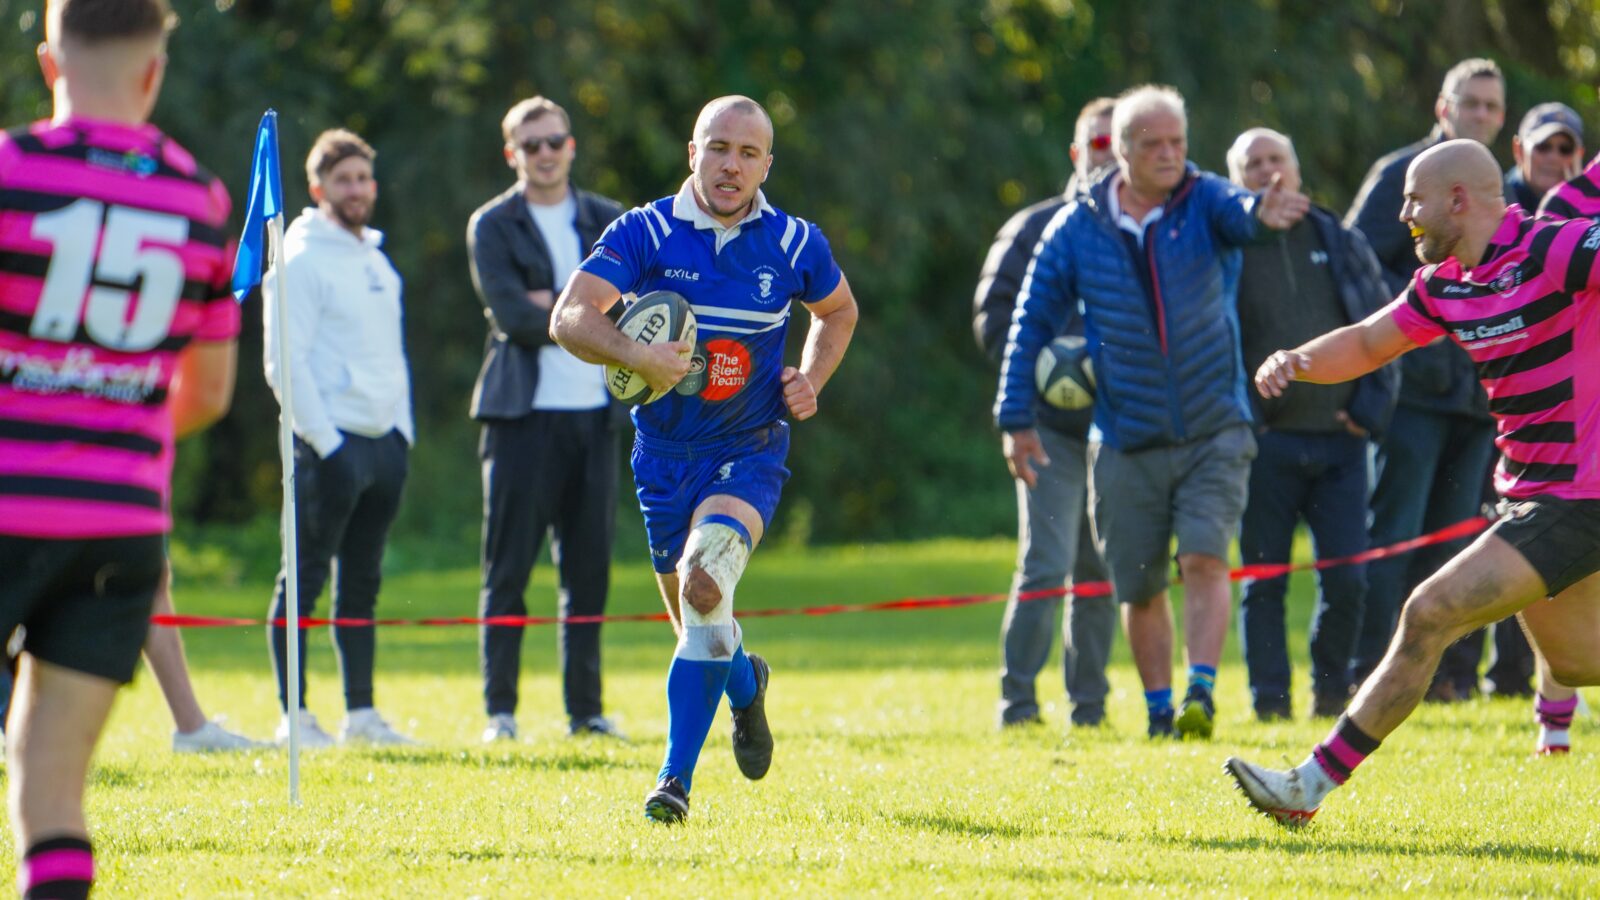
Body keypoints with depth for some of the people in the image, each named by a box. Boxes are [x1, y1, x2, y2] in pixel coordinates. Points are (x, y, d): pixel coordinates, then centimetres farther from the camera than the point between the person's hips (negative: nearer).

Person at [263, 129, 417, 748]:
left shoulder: (377, 260, 18)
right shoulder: (301, 261, -7)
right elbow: (285, 363, -12)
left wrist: (402, 429, 12)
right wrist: (325, 442, -17)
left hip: (384, 441, 8)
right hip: (331, 443, -8)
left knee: (362, 582, 10)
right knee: (305, 581, -4)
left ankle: (361, 712, 12)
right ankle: (295, 715, -4)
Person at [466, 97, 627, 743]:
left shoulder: (609, 222, 14)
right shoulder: (493, 226, 2)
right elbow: (513, 316, -10)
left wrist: (556, 305, -12)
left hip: (595, 414, 3)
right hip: (524, 415, -3)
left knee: (589, 572, 5)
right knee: (508, 572, -4)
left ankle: (585, 709, 10)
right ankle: (500, 710, 0)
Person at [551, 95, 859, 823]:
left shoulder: (794, 244, -4)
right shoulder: (645, 232, -9)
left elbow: (838, 310, 18)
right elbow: (568, 318, -20)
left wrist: (811, 380, -1)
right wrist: (634, 354, -39)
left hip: (749, 450, -2)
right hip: (664, 453, 2)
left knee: (704, 583, -26)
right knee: (695, 622, 12)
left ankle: (677, 776, -22)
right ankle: (744, 682, 49)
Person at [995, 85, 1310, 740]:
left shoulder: (1203, 202, -4)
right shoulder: (1076, 229, 0)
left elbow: (1238, 213, -29)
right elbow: (1031, 323, 7)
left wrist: (1261, 213, -54)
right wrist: (1016, 419, 4)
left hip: (1215, 432, -2)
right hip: (1126, 441, 2)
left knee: (1204, 560, -17)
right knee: (1139, 587, 7)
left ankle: (1200, 693, -18)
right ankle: (1159, 711, 20)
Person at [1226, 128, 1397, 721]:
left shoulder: (1342, 245, 12)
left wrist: (1371, 408, 2)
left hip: (1340, 440, 2)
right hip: (1267, 443, -2)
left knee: (1347, 579, -2)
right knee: (1264, 580, 0)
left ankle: (1332, 688, 15)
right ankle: (1270, 699, 5)